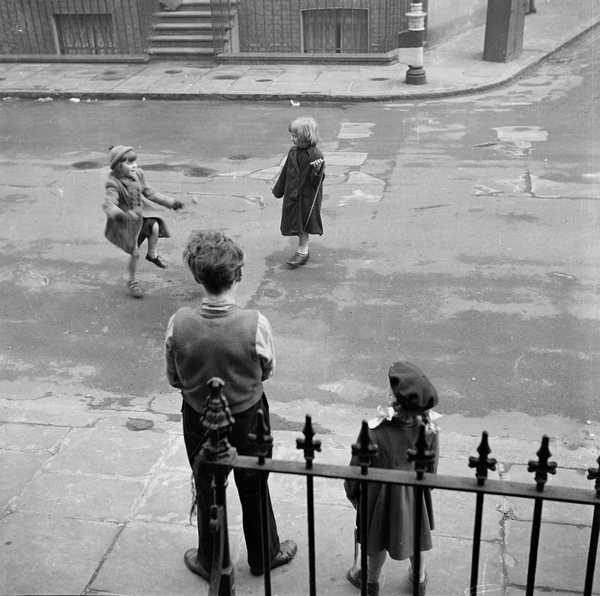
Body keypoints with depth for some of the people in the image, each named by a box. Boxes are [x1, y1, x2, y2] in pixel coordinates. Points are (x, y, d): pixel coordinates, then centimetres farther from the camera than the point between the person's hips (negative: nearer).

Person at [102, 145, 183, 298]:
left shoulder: (137, 175, -6)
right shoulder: (114, 185, -26)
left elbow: (149, 193, 8)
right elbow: (108, 204, -39)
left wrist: (171, 202, 8)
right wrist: (120, 215, -60)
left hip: (140, 213, 6)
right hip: (125, 222, -6)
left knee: (155, 226, -22)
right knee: (135, 253, -3)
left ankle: (153, 255, 9)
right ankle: (132, 282, 23)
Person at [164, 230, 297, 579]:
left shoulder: (179, 324, -23)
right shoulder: (255, 324, -28)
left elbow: (174, 379, -9)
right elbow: (268, 371, -10)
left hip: (199, 419, 1)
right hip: (248, 418, -1)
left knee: (207, 491, 23)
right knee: (254, 489, 23)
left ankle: (210, 561, 43)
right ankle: (264, 555, 45)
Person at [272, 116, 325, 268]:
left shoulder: (315, 155, -18)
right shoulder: (293, 152, 3)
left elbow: (317, 180, -18)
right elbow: (286, 173, 14)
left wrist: (317, 171, -38)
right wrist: (278, 189, 21)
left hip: (306, 197, -7)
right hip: (292, 195, 7)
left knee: (303, 226, 3)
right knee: (297, 225, 14)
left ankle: (302, 251, 16)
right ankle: (303, 250, 28)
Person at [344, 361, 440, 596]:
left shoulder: (375, 434, -34)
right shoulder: (429, 431, -23)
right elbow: (432, 470, -6)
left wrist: (352, 494, 1)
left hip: (382, 495, -3)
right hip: (416, 495, 3)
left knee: (377, 542, 22)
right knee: (417, 534, 27)